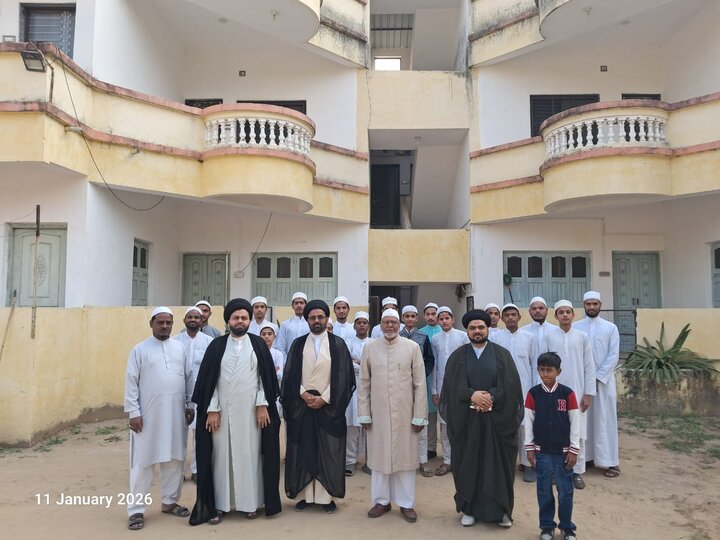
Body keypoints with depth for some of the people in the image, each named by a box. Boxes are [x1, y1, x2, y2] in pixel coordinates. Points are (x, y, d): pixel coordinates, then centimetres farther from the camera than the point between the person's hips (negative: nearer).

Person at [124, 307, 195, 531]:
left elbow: (189, 377, 11)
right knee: (142, 463, 3)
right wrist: (133, 412, -9)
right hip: (148, 414, -3)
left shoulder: (180, 348, 8)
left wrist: (190, 405, 8)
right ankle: (137, 509, 12)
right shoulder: (140, 350, -2)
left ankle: (170, 501, 27)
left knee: (175, 459, 11)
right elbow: (131, 383, -4)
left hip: (176, 414, 4)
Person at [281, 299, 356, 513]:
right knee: (304, 451, 5)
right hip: (302, 404, 2)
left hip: (328, 405, -2)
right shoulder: (298, 344, 6)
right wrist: (303, 394, -11)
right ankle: (307, 495, 15)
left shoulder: (338, 344, 0)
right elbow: (290, 374, 3)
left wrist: (324, 399, -12)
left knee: (328, 452, 3)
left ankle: (325, 496, 12)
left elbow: (342, 376, -5)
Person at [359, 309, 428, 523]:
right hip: (378, 412, 1)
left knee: (405, 456, 8)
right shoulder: (369, 348, 1)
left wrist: (419, 415, -4)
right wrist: (364, 414, 1)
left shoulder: (412, 347, -3)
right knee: (379, 455, 11)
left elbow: (420, 384, -2)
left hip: (405, 413, -1)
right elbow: (364, 383, 4)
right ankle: (381, 500, 26)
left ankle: (406, 503, 21)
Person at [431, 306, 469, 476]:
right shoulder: (435, 339, 5)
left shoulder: (463, 336, -2)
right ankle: (447, 460, 16)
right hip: (442, 385, 3)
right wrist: (434, 390, 6)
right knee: (444, 424, 7)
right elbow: (434, 365, 7)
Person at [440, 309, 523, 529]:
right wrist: (472, 395, -20)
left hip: (497, 419, 0)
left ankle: (501, 510, 19)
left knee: (497, 464, 6)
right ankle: (468, 510, 19)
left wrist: (490, 398, -19)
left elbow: (510, 385, -5)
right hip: (465, 419, 1)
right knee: (468, 465, 7)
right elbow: (453, 387, -4)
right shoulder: (457, 356, 4)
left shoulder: (502, 354, 3)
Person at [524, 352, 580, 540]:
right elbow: (528, 421, 0)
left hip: (563, 451, -1)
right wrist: (529, 448, -1)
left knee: (566, 491, 6)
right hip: (542, 451, 1)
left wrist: (574, 450, -3)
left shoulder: (567, 393, -7)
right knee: (544, 491, 9)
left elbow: (575, 422, -3)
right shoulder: (533, 393, -5)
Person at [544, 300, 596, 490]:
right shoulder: (549, 336, 0)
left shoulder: (582, 337, 1)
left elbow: (589, 366, 2)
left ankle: (577, 471, 14)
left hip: (577, 392, 0)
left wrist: (588, 393, -2)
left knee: (578, 434, 4)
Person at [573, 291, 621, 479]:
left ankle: (610, 462, 7)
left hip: (604, 380, -1)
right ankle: (586, 456, 14)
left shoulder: (610, 327, 2)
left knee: (604, 420, 2)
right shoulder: (575, 327, 3)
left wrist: (598, 376, -11)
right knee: (582, 419, 5)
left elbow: (614, 356, -3)